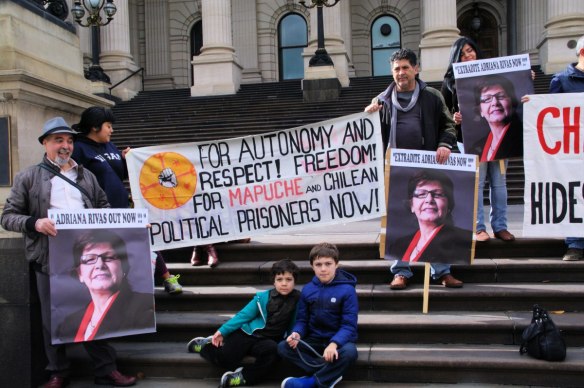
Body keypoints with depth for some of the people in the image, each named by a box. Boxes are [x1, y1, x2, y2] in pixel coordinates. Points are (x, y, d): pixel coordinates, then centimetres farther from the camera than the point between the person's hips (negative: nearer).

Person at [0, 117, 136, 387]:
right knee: (53, 318, 7)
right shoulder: (28, 177, 3)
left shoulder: (86, 176, 14)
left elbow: (104, 207, 20)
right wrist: (35, 223, -17)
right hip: (50, 260, -2)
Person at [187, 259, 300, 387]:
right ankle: (206, 345, 19)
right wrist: (222, 331, -4)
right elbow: (244, 315, 0)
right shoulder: (263, 297, -4)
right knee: (224, 358, -15)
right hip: (248, 333, 0)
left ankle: (244, 377, -21)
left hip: (268, 340, 0)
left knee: (274, 350, -34)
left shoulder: (298, 300, -5)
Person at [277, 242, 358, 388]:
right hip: (315, 341, 4)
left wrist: (334, 344, -34)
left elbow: (349, 325, -16)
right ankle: (331, 374, -21)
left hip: (338, 340, -4)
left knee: (349, 352, -37)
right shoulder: (307, 290, 1)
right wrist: (296, 334, -19)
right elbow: (302, 320, 5)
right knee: (283, 347, -19)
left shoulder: (347, 290, -12)